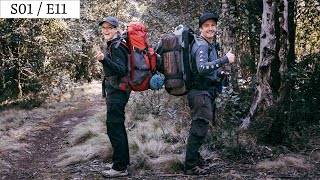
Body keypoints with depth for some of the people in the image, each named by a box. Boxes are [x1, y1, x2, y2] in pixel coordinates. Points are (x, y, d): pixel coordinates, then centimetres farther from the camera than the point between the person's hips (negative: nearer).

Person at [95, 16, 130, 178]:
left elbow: (121, 70, -27)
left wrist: (104, 60, -38)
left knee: (114, 127, -9)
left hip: (116, 91, -11)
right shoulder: (114, 45, 14)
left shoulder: (116, 47, -15)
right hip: (116, 91, 11)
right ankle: (124, 160, 29)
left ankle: (120, 167, -4)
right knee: (118, 126, 18)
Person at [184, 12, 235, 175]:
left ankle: (194, 157, 33)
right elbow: (202, 68, -35)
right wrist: (225, 59, -36)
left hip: (206, 92, 10)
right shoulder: (201, 46, -17)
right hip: (200, 92, -10)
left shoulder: (210, 45, 14)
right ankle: (191, 166, 1)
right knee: (199, 129, -7)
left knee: (198, 128, 19)